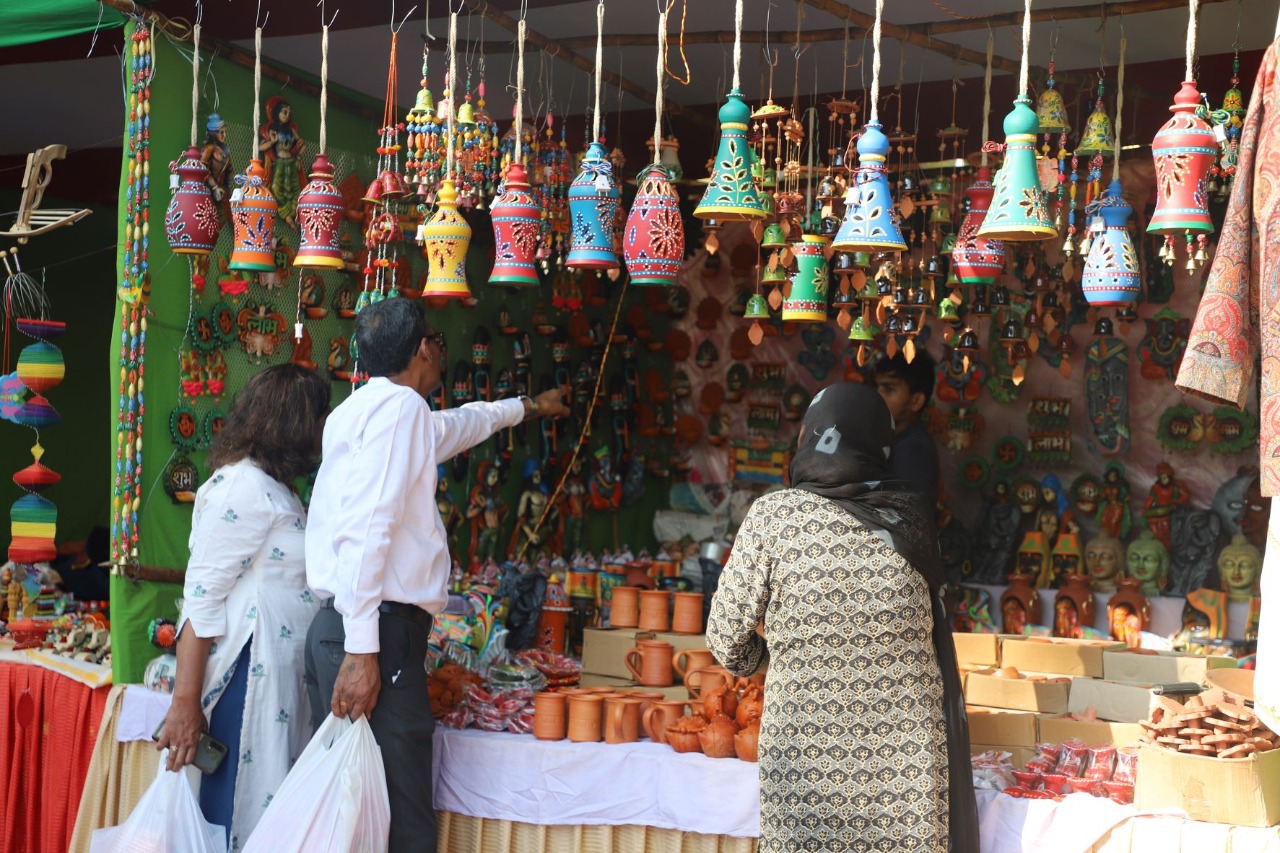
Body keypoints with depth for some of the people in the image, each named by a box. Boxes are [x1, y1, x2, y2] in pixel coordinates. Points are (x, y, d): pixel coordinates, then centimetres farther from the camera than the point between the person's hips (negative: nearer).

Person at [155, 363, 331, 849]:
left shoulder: (273, 487, 17)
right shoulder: (244, 485, -11)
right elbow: (203, 595, -15)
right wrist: (185, 703, -18)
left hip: (282, 677, 9)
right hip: (250, 679, -9)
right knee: (242, 814, -4)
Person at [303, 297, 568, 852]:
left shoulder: (368, 406, 24)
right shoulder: (398, 405, -6)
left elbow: (459, 425, 45)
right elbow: (366, 528, -18)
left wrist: (526, 407, 62)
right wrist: (361, 649, -22)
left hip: (343, 628, 10)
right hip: (376, 629, -10)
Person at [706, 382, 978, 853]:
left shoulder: (772, 516, -9)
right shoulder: (910, 517, 1)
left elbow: (728, 640, -4)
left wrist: (757, 654, 19)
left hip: (811, 758, -2)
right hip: (907, 754, 3)